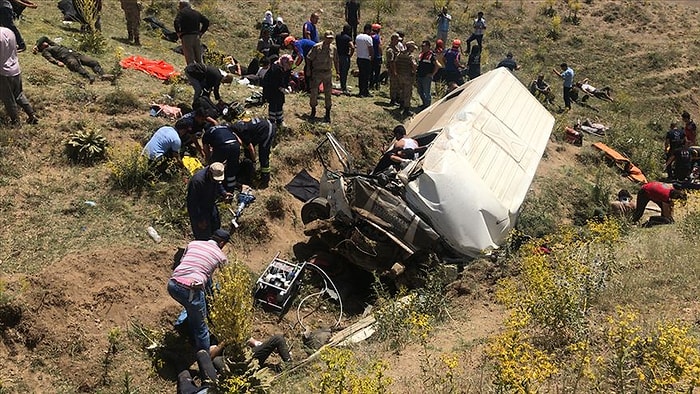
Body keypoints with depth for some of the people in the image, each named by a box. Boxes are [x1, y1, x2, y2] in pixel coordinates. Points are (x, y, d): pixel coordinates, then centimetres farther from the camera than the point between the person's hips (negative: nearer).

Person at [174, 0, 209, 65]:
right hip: (196, 37, 5)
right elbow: (206, 22, 14)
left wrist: (178, 32, -5)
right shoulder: (197, 13, 16)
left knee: (190, 60, -6)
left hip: (186, 37, -5)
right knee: (199, 59, 10)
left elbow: (176, 22, -17)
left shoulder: (181, 12, -1)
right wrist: (201, 32, 13)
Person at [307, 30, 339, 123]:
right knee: (313, 92, 3)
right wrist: (309, 72, -7)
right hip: (316, 73, -3)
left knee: (328, 94, 5)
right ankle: (313, 111, 23)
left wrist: (337, 71, 13)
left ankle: (327, 114, 15)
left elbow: (335, 60, 16)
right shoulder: (317, 47, -11)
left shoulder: (333, 48, 2)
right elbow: (309, 58, -6)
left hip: (328, 73, 3)